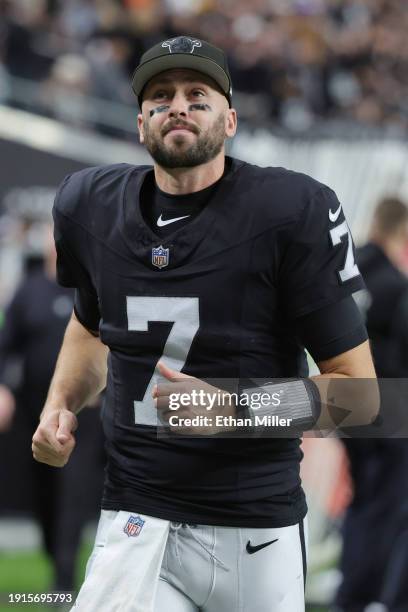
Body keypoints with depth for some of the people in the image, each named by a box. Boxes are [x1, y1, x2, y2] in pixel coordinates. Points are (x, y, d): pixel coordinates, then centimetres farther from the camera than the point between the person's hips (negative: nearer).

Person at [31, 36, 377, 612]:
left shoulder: (294, 212, -9)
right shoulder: (93, 205, 5)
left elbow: (360, 392, -7)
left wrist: (233, 408, -20)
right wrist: (60, 406, 9)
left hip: (260, 531, -2)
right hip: (136, 527, 2)